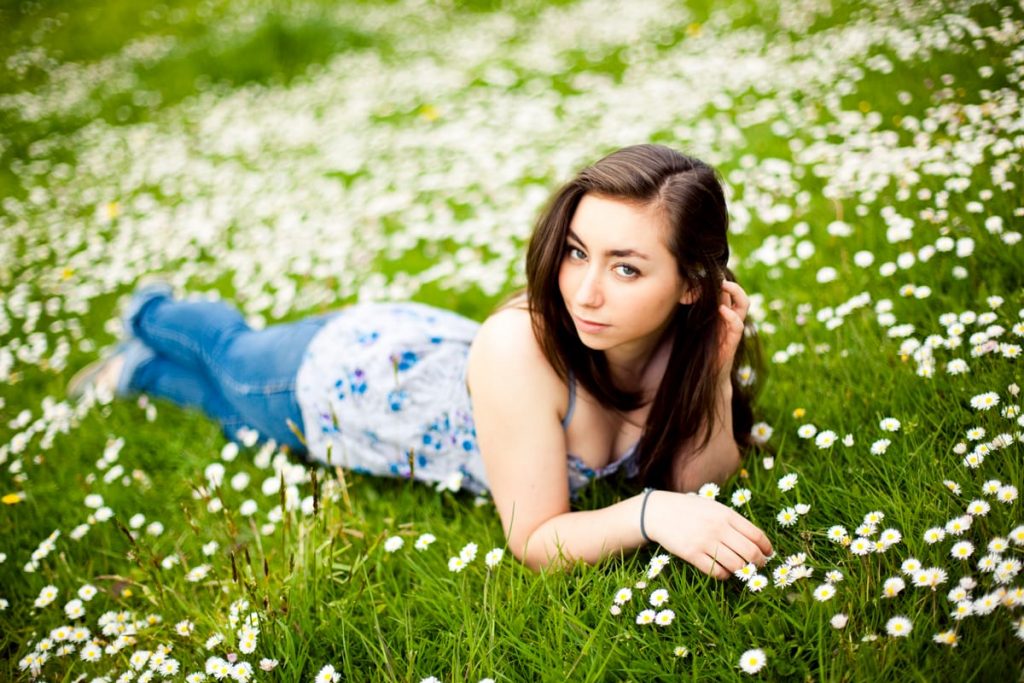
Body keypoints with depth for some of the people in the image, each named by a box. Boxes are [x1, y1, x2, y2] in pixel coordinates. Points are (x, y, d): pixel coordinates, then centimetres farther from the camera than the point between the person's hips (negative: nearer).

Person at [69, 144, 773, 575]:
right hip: (351, 368, -5)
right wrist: (648, 511, -53)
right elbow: (534, 540, -38)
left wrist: (717, 376, -37)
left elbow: (697, 481, -22)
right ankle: (155, 314, 62)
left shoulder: (688, 335, -29)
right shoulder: (520, 344, -46)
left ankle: (141, 369, 62)